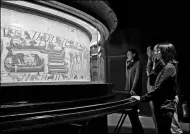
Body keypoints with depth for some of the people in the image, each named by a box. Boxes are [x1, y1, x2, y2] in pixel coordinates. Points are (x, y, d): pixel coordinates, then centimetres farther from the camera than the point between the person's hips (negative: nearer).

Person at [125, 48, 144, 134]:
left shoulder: (138, 63, -3)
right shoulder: (129, 64, 18)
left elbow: (137, 76, -14)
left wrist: (133, 89, -20)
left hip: (135, 91, -7)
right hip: (128, 90, 7)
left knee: (133, 111, -7)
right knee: (129, 111, 6)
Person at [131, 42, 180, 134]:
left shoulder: (169, 68, -16)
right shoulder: (162, 67, 14)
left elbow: (158, 88, -21)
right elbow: (152, 82, 12)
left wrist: (142, 98, -16)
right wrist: (154, 67, 3)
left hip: (165, 107, -9)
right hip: (160, 106, 9)